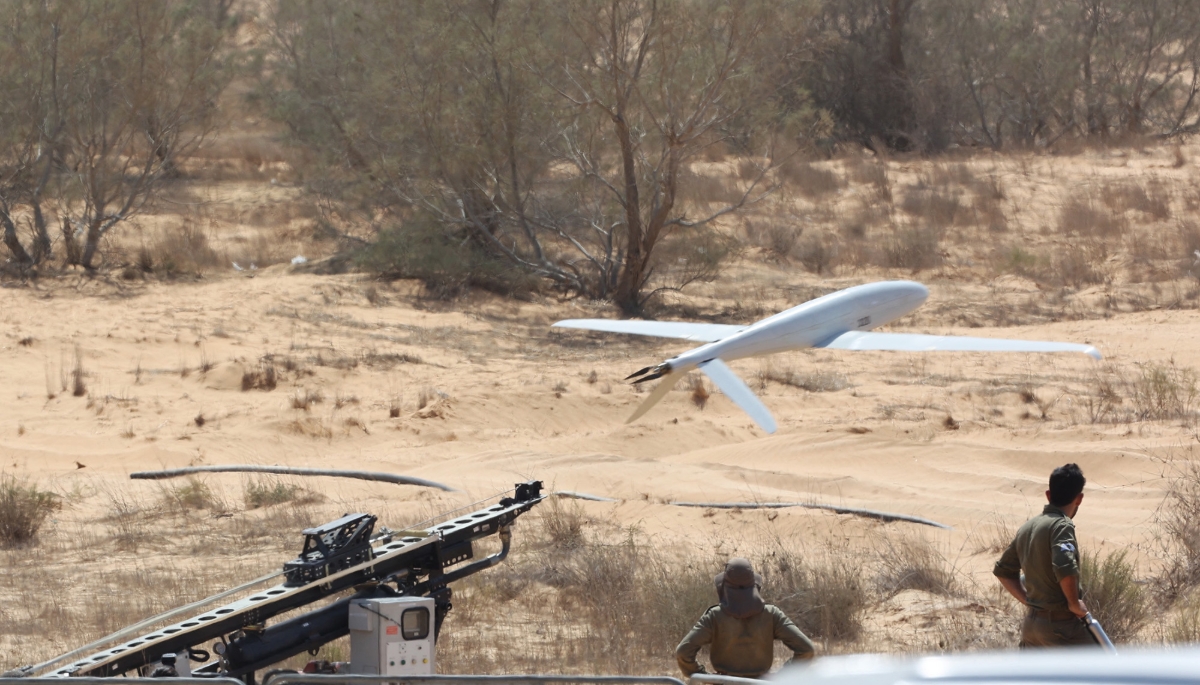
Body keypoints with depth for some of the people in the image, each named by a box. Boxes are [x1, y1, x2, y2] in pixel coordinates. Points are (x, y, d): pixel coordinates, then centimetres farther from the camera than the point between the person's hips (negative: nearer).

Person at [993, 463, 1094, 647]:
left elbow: (1003, 570, 20)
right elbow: (1065, 569, -30)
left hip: (1032, 623, 8)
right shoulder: (1061, 526, -15)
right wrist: (1074, 603, -15)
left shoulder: (1028, 528, 10)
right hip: (1061, 625, -8)